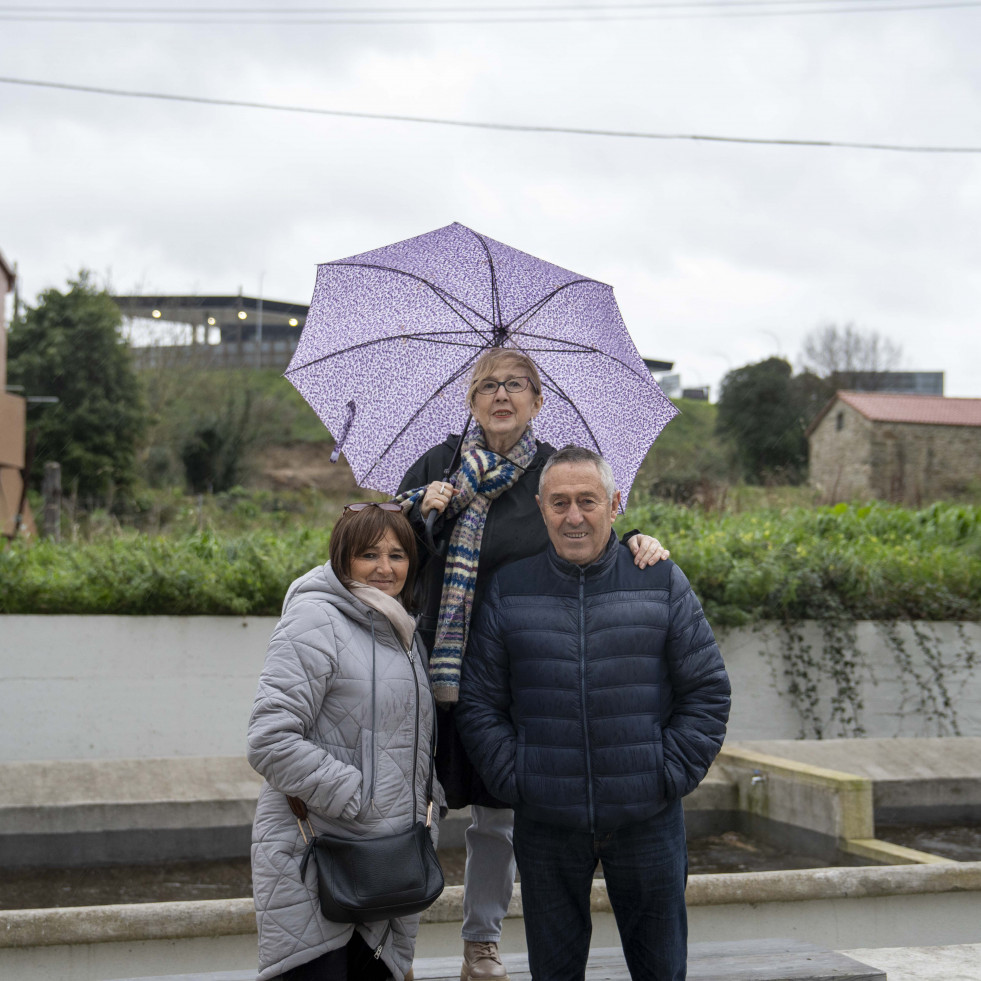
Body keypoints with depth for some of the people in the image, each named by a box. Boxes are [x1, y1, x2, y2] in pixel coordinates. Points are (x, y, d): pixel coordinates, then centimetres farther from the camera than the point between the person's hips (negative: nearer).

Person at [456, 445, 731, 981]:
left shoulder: (663, 582, 1)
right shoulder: (509, 590, 2)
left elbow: (708, 691, 3)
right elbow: (477, 702, 4)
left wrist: (670, 776, -5)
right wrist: (513, 781, -5)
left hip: (646, 818, 0)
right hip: (545, 825, 0)